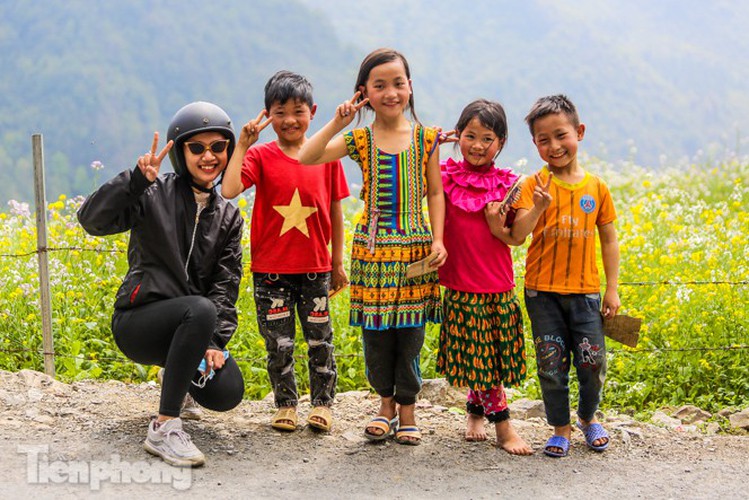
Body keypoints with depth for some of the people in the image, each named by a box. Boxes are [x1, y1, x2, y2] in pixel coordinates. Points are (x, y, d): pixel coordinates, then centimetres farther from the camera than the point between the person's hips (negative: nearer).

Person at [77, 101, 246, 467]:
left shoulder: (228, 217, 10)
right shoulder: (155, 194, -6)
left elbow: (226, 282, 3)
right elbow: (91, 221, -19)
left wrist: (214, 341, -10)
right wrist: (136, 177, -30)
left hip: (191, 324, 5)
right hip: (138, 320, -5)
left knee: (226, 394, -19)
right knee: (200, 309, -36)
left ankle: (179, 371, 21)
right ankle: (162, 428, -27)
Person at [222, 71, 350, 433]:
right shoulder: (260, 156, -4)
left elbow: (335, 211, 6)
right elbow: (228, 190, -21)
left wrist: (338, 261, 8)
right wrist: (242, 144, -20)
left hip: (315, 268, 1)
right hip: (271, 269, -1)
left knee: (320, 340, 10)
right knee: (279, 344, 9)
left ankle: (322, 403, 25)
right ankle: (285, 404, 24)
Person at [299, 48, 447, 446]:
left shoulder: (425, 138, 2)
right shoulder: (358, 140, 0)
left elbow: (435, 193, 5)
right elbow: (307, 157, -13)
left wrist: (438, 240, -4)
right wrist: (338, 123, -17)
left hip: (415, 248, 0)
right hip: (372, 248, 0)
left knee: (410, 332, 4)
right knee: (375, 333, 6)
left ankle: (407, 408, 20)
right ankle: (386, 404, 25)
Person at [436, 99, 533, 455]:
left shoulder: (508, 185, 1)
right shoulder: (446, 178, -1)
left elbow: (514, 239, 2)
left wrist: (496, 224, -20)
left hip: (499, 287, 1)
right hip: (461, 287, -1)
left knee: (489, 356, 9)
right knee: (478, 357, 3)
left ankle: (476, 411, 31)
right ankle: (503, 425, 14)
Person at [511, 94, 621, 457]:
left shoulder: (596, 187, 2)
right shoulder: (536, 185, -4)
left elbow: (608, 240, 9)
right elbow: (517, 235, -12)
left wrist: (612, 289, 6)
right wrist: (538, 208, -29)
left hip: (585, 291, 1)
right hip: (543, 291, -1)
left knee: (593, 362, 3)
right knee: (552, 365, 4)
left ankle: (588, 417, 30)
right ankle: (561, 428, 23)